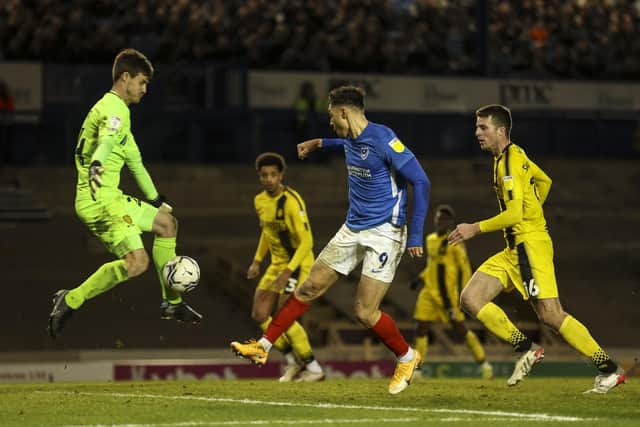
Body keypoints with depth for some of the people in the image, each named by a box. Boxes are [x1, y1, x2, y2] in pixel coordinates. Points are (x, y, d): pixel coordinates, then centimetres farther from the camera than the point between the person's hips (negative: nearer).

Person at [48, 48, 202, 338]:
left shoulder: (115, 109, 24)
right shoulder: (115, 109, -9)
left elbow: (134, 161, 33)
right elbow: (107, 141, -33)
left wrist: (157, 201, 40)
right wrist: (96, 165, -54)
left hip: (109, 198, 11)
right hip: (100, 199, -11)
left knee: (167, 223, 19)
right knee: (136, 262, -20)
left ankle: (172, 303, 23)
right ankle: (71, 300, -12)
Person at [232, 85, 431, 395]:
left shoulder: (382, 140, -20)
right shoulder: (351, 139, 6)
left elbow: (420, 182, -21)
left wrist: (415, 235, -22)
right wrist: (319, 144, 43)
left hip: (384, 234, -8)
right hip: (353, 230, 8)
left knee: (365, 311, -11)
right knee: (309, 288, 6)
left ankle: (407, 358, 13)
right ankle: (264, 347, 13)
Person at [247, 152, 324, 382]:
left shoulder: (291, 201, -22)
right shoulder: (260, 201, 4)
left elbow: (306, 242, -25)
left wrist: (288, 271, -32)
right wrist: (257, 261, 15)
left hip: (297, 264, -8)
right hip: (276, 263, 8)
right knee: (259, 315, 3)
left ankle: (314, 369, 0)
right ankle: (294, 362, 18)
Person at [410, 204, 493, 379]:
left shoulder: (454, 242, -8)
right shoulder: (430, 240, 13)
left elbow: (465, 268, -7)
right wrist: (421, 278, 12)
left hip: (448, 293, -6)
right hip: (429, 292, 6)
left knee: (460, 330, -3)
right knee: (421, 329, -2)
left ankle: (483, 363, 13)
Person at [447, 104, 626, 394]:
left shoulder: (510, 162, -15)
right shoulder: (514, 156, 15)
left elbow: (514, 213, -22)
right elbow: (544, 181, 30)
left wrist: (476, 229, -16)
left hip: (530, 245, -10)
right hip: (514, 250, 10)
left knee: (550, 315, -13)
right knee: (470, 299, -1)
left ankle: (610, 370, -7)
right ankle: (527, 350, 0)